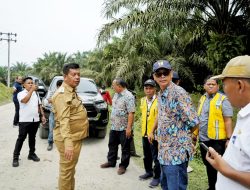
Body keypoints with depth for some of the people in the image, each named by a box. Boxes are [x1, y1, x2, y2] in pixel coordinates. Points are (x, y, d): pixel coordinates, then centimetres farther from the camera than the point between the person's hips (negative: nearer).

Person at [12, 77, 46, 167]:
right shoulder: (21, 94, -3)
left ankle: (32, 154, 26)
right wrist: (31, 90, -22)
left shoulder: (36, 94, 12)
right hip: (24, 120, -5)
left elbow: (39, 105, 17)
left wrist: (43, 115, 11)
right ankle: (15, 157, 6)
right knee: (21, 138, 0)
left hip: (35, 120, 5)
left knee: (32, 138, 15)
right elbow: (25, 100, -25)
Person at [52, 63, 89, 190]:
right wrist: (68, 143, -38)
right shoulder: (62, 94, -19)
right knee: (66, 171, 2)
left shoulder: (72, 92, 13)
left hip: (75, 137, 10)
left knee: (71, 169, 23)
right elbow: (63, 120, -30)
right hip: (69, 139, -10)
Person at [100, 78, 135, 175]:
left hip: (124, 128, -8)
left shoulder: (128, 96, -18)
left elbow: (131, 113, -22)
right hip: (114, 127, 9)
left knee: (125, 148, 7)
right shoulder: (116, 95, 9)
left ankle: (123, 166, 21)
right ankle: (111, 162, 35)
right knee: (112, 145, 19)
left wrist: (129, 127, -24)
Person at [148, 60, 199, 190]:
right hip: (164, 150, 9)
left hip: (177, 152, -8)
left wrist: (183, 136, -3)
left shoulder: (179, 93, -19)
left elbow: (194, 122, -20)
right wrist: (152, 131, 28)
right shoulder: (160, 94, 8)